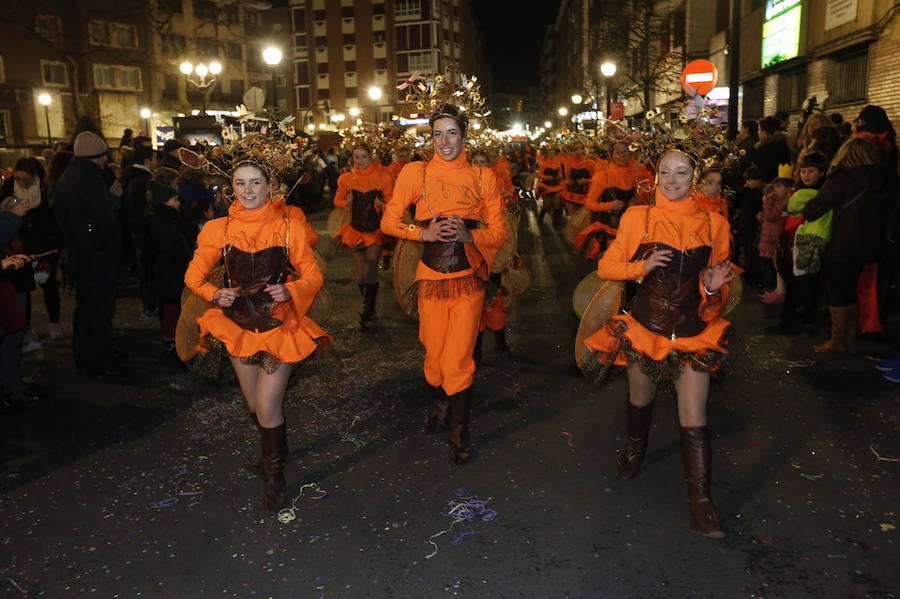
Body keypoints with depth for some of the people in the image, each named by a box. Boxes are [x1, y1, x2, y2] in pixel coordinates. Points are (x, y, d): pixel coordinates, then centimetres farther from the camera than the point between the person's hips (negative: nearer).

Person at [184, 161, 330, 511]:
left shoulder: (288, 226, -9)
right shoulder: (219, 229, -2)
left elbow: (314, 277, -8)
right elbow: (193, 276, 3)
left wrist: (289, 291, -26)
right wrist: (215, 294, -16)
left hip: (279, 324, -3)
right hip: (238, 324, 4)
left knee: (268, 406, -8)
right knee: (254, 405, 18)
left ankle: (273, 474, 18)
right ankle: (276, 449, 49)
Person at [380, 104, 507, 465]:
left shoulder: (482, 176, 4)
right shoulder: (416, 173, 3)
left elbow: (498, 232, 4)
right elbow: (389, 221, 3)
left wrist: (468, 235, -15)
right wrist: (424, 233, -13)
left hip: (468, 277, -1)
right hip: (430, 276, 1)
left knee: (457, 360, -4)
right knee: (434, 352, 12)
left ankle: (459, 429, 19)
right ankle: (440, 403, 44)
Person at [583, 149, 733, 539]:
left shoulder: (713, 224, 2)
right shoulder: (638, 218, -2)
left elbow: (720, 280, 9)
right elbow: (606, 266, -1)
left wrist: (713, 287, -14)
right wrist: (643, 266, -17)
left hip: (693, 333, 0)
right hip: (645, 326, 0)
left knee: (694, 419, -6)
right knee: (640, 400, 20)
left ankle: (701, 504, 6)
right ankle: (634, 449, 52)